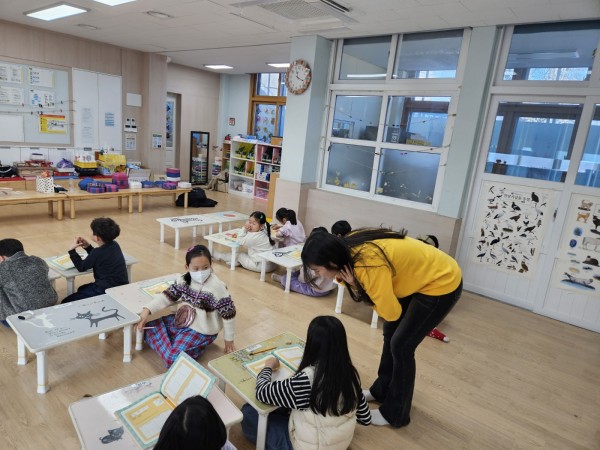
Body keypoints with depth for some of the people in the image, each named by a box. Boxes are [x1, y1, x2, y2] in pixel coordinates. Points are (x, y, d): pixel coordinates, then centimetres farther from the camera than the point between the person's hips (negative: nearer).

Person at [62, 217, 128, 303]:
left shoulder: (98, 252, -22)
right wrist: (88, 247, 9)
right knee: (81, 289, 34)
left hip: (107, 291, -10)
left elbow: (81, 267, -6)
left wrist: (72, 250, 1)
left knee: (66, 303, -3)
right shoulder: (114, 245, 2)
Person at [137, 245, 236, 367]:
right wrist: (147, 309, -13)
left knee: (173, 359, -23)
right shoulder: (184, 280, -4)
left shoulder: (217, 287, -24)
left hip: (200, 331, -7)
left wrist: (229, 340, -8)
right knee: (149, 325, 2)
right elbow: (167, 296, 3)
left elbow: (228, 314, -17)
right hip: (180, 322, 7)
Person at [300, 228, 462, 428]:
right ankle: (382, 390, 37)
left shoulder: (369, 265, -36)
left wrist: (353, 284, -24)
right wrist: (354, 284, -17)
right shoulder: (349, 250, -11)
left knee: (401, 346, -1)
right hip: (420, 277, 8)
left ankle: (395, 413, 18)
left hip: (442, 283, -8)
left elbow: (391, 312, -23)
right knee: (390, 335, 16)